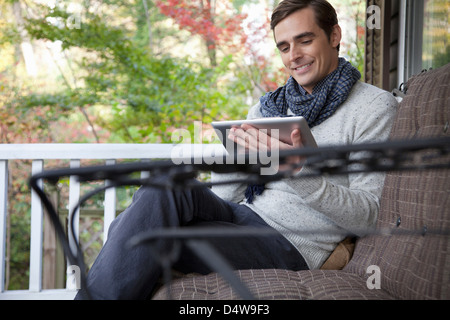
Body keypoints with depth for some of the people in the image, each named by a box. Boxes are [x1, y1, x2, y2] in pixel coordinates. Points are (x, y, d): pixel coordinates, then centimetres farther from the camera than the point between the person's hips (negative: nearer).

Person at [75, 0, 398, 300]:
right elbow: (222, 195, 17)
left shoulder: (375, 106, 2)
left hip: (292, 246, -6)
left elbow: (366, 214, -9)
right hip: (242, 216, 6)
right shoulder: (268, 106, 19)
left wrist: (300, 172, -24)